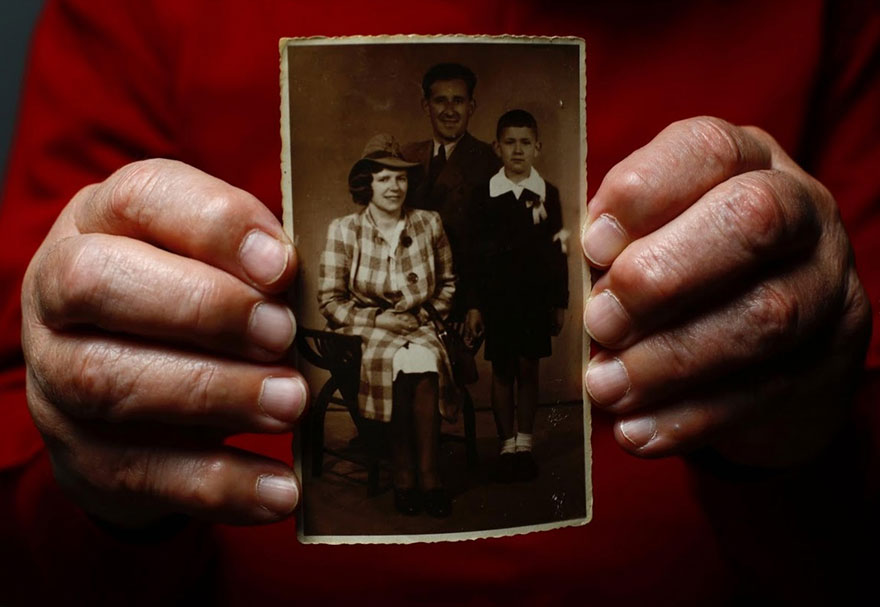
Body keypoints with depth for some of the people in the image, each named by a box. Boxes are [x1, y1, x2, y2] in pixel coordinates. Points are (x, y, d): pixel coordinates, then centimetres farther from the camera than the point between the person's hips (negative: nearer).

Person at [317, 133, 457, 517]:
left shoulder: (429, 223, 6)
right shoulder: (343, 230, -1)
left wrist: (431, 314, 0)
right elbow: (329, 300, -2)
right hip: (364, 330, -2)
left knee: (424, 361, -32)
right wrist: (378, 319, -13)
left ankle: (408, 480, -19)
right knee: (408, 362, -32)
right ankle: (427, 481, -18)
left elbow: (448, 282, 18)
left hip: (419, 327, 2)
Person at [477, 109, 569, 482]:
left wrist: (560, 303, 2)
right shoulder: (485, 194, 0)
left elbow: (557, 252, 4)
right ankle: (507, 445, 14)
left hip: (535, 295, 1)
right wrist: (473, 304, -3)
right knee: (502, 370, 5)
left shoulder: (548, 194, 3)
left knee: (528, 368, 5)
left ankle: (524, 444, 16)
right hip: (496, 295, -1)